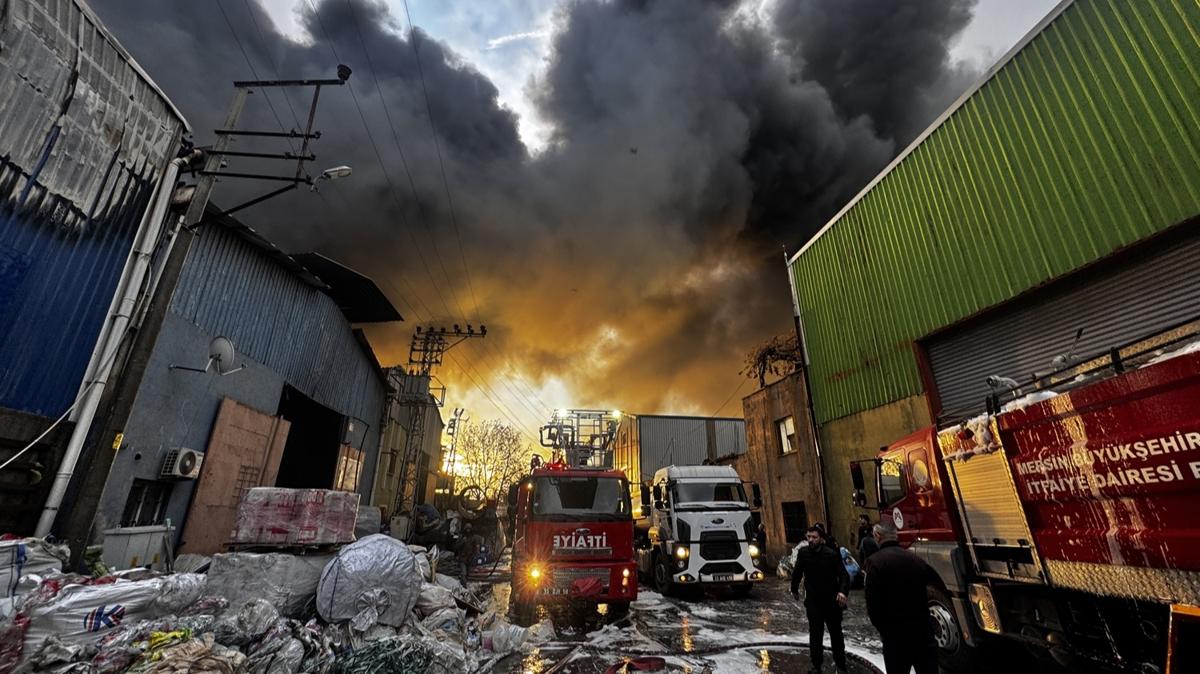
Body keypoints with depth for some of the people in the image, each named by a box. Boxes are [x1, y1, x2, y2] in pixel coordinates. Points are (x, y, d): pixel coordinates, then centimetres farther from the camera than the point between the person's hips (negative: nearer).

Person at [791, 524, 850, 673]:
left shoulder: (832, 554, -18)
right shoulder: (803, 553, -10)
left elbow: (844, 575, -17)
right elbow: (797, 572, 5)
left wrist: (842, 591, -35)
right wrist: (794, 589, 17)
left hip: (832, 601, -1)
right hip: (813, 602, 1)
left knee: (836, 634, 17)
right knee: (815, 635, 3)